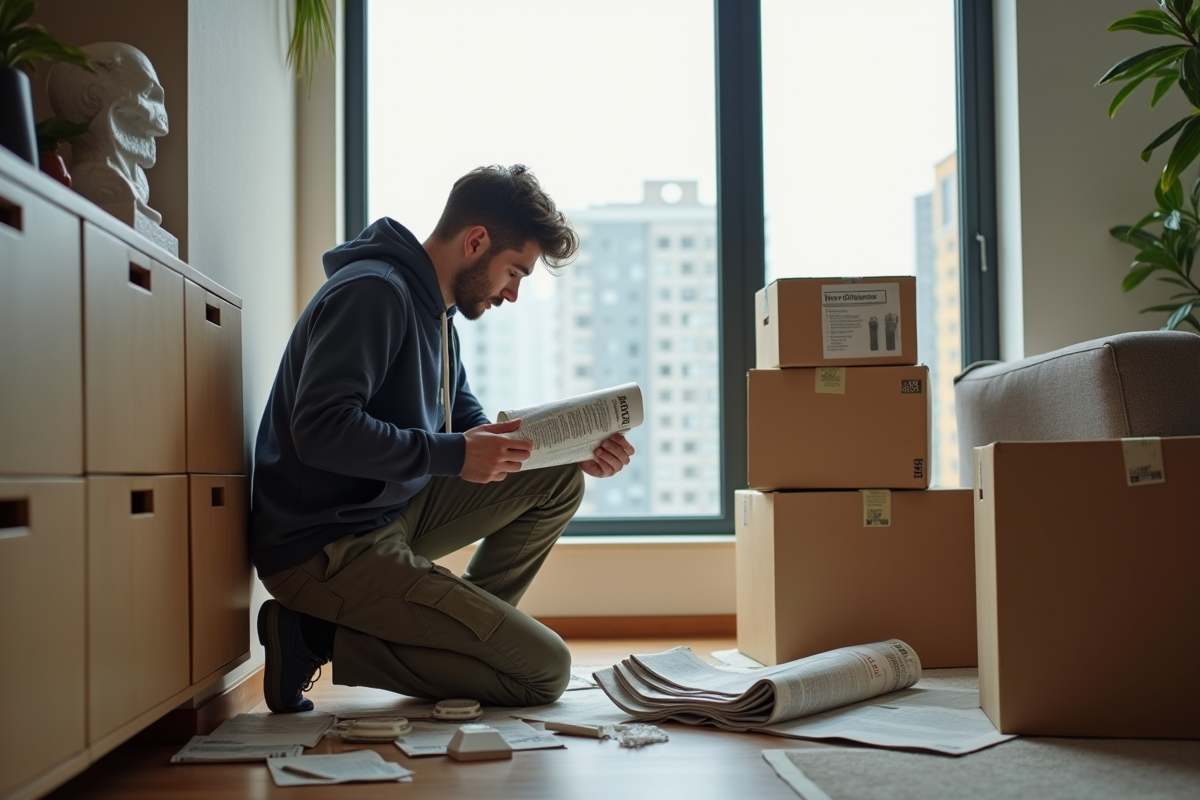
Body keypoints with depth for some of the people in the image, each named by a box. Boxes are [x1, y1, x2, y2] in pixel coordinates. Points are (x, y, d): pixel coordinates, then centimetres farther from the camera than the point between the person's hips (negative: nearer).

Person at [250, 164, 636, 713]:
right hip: (326, 548, -10)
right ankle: (322, 637, -8)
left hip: (394, 513, 10)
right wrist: (453, 455, -25)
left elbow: (469, 421, 17)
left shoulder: (435, 306, 14)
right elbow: (321, 430, -27)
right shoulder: (374, 292, -17)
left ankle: (457, 626, 4)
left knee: (558, 480, 6)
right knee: (543, 671, -12)